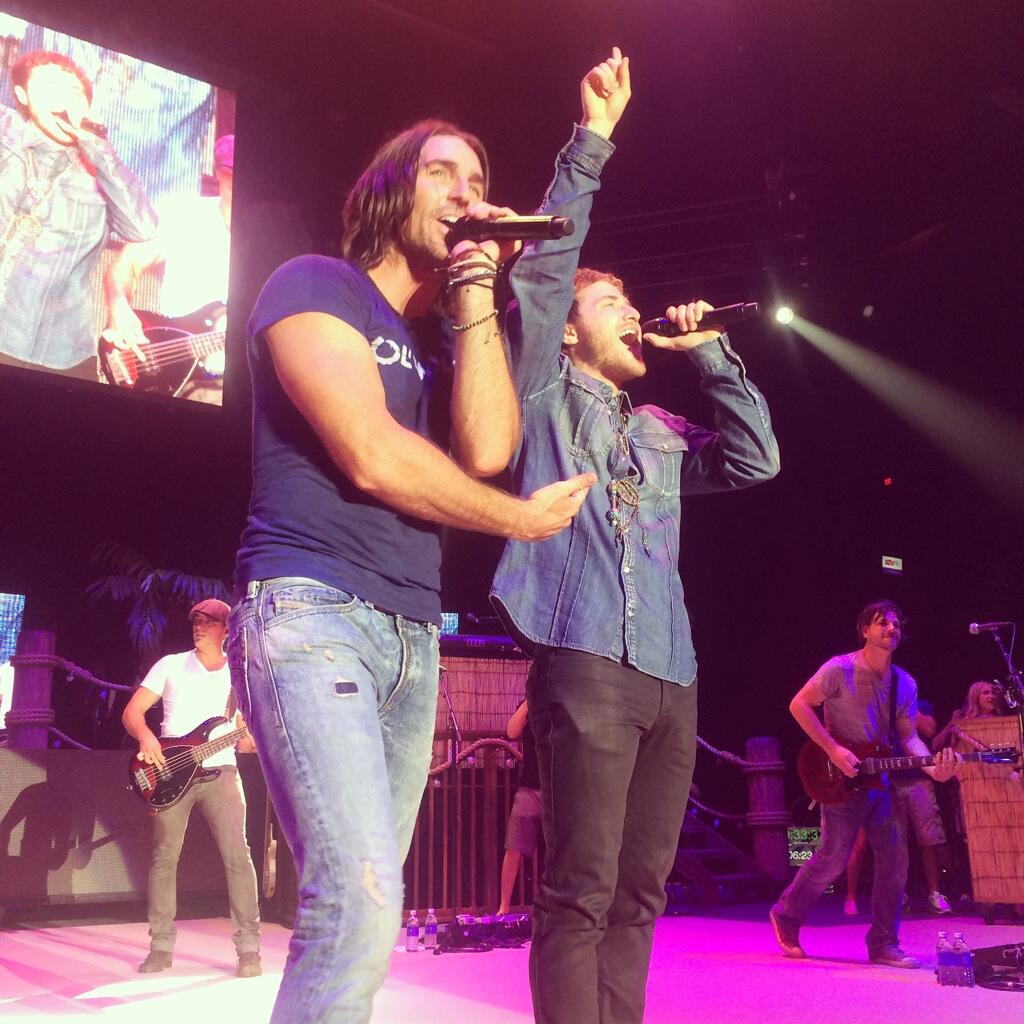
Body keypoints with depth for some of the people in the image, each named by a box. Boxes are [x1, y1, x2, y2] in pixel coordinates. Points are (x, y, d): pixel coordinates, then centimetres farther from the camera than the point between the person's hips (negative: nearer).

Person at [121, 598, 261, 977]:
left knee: (237, 856, -9)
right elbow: (132, 711, 4)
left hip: (220, 773, 0)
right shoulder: (171, 666, 6)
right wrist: (146, 737, -17)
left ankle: (249, 948, -5)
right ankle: (161, 946, 12)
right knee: (164, 857, -1)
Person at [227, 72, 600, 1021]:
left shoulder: (441, 338, 22)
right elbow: (372, 456, -12)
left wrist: (475, 302, 1)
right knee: (362, 901, -20)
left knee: (362, 903, 8)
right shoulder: (314, 286, 1)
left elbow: (487, 450, 1)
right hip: (311, 611, -7)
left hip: (412, 634, 8)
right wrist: (524, 518, 0)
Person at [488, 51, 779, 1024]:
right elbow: (542, 268, -2)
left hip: (670, 675, 7)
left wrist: (710, 350, 15)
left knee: (637, 895, 8)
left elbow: (755, 459, 15)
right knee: (579, 894, -9)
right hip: (585, 661, -6)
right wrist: (591, 140, -3)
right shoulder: (544, 395, 9)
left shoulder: (661, 433, 24)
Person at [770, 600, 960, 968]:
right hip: (842, 780, -6)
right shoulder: (839, 670, -11)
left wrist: (932, 767, -14)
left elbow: (908, 736, 6)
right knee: (833, 857, -7)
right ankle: (786, 916, 14)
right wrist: (833, 749, -17)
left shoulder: (905, 684, 7)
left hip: (883, 780, 6)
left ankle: (883, 944, 12)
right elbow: (799, 705, -10)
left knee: (894, 861, 2)